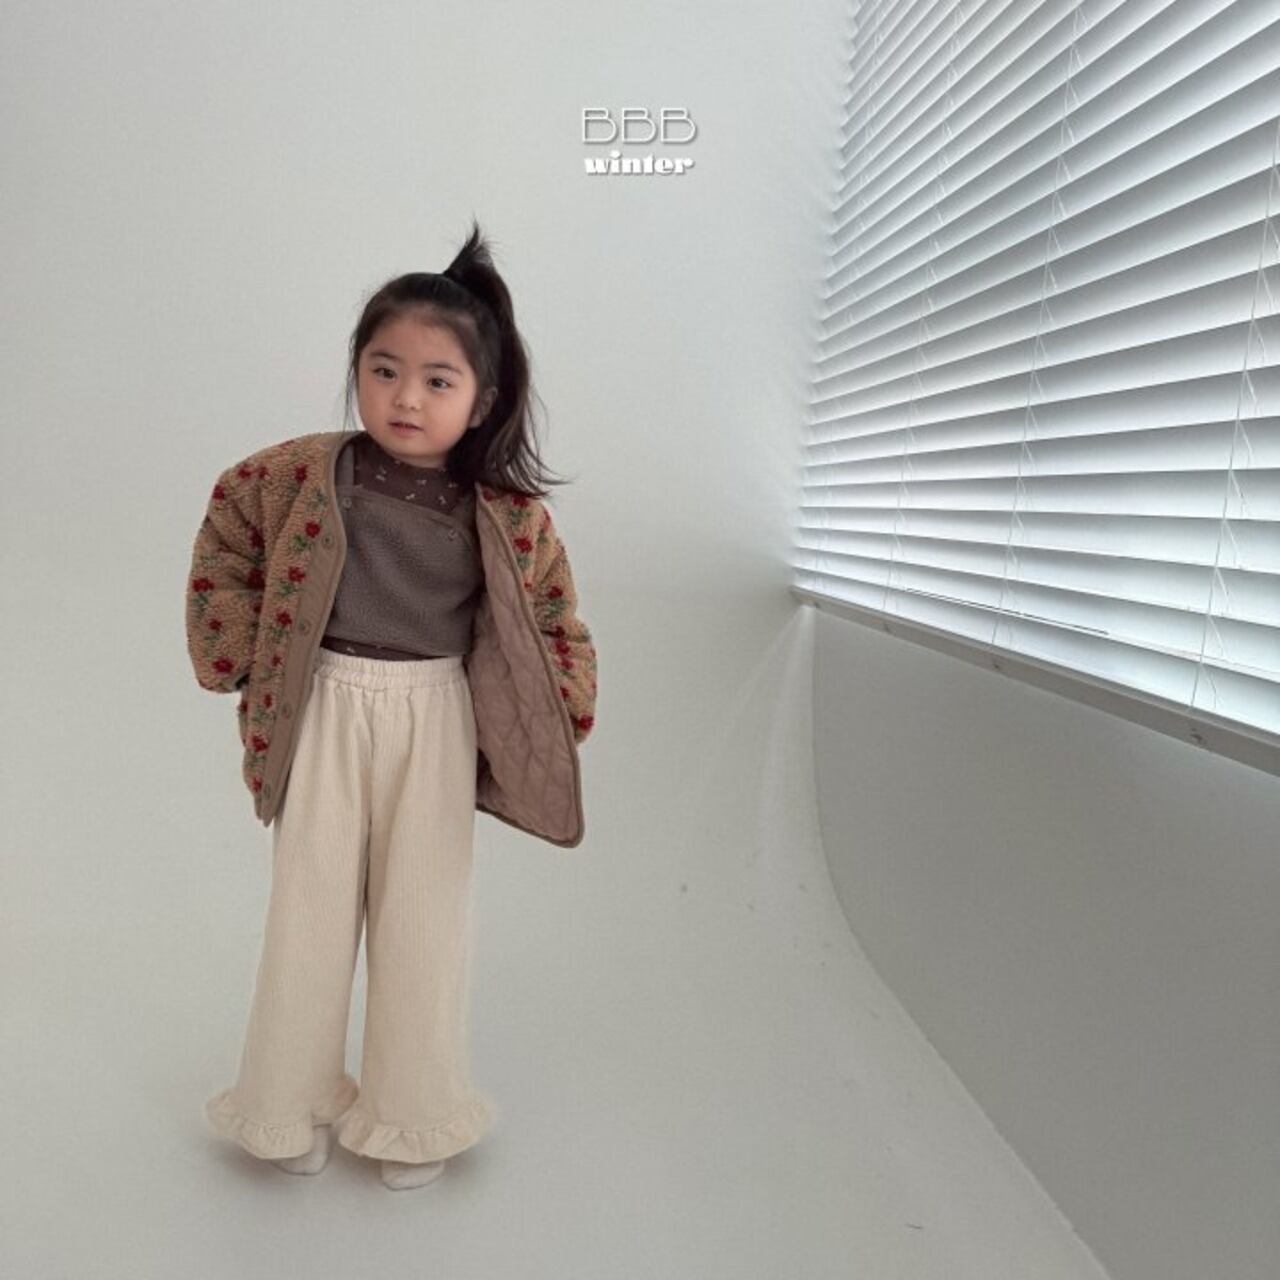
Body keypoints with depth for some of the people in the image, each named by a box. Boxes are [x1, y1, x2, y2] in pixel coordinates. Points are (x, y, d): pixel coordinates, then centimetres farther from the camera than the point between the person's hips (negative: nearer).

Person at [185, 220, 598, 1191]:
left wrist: (560, 724, -6)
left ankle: (413, 1113, 31)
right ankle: (292, 1105, 33)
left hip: (437, 723, 0)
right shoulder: (305, 474, -10)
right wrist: (234, 652, 4)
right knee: (311, 908, 13)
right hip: (324, 714, 1)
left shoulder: (510, 516, -11)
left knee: (426, 919, 11)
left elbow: (557, 625, 1)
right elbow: (226, 531, 7)